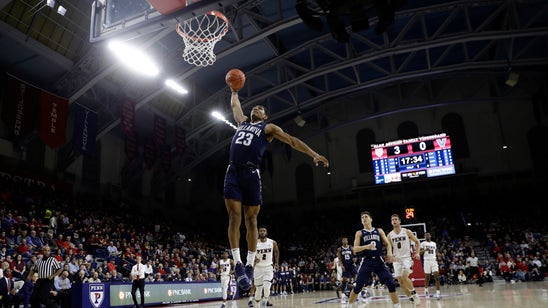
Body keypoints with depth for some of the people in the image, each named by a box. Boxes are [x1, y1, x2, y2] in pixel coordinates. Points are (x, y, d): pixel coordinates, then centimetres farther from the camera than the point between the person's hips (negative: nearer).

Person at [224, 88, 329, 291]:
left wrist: (314, 155, -8)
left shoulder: (268, 128, 11)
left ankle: (249, 265, 6)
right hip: (233, 171, 4)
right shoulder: (242, 122, 25)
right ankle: (238, 264, -8)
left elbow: (291, 140, 1)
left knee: (251, 220, -1)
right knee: (234, 217, -8)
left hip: (251, 173, -3)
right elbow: (234, 104, 43)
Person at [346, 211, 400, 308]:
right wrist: (366, 246, -21)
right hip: (366, 262, -2)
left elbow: (387, 243, 9)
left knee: (391, 284, -7)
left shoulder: (379, 231, 12)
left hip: (379, 261, 2)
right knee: (357, 287, -2)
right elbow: (355, 249, -3)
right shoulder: (359, 233, 6)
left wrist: (389, 252, -13)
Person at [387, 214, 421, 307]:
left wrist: (417, 253, -6)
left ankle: (414, 294, -5)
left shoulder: (407, 232, -4)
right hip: (397, 260, 4)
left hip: (406, 258, -4)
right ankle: (412, 299, 16)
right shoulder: (390, 235, 1)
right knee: (400, 281, 2)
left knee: (404, 276, -24)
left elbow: (417, 242, 6)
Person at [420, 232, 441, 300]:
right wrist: (425, 250, -24)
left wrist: (437, 257, 7)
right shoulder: (423, 243, 3)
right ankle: (426, 290, 25)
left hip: (434, 261, 3)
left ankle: (437, 293, -12)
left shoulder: (434, 243, 16)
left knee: (436, 276, -10)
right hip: (427, 261, -3)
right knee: (427, 277, 4)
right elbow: (420, 252, -6)